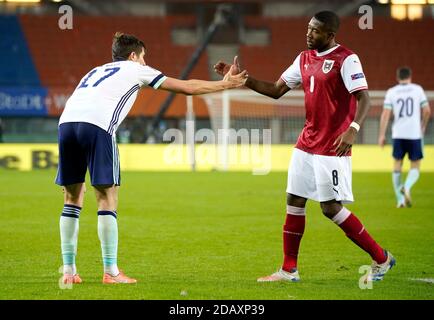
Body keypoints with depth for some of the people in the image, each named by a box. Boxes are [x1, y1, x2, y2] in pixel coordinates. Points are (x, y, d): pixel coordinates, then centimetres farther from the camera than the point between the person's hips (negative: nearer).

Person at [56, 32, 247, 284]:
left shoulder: (97, 71, 36)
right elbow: (187, 87, 23)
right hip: (97, 125, -5)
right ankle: (111, 272, 0)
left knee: (73, 199, 13)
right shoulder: (136, 70, 21)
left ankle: (68, 271, 11)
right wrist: (224, 85, 35)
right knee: (107, 199, 1)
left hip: (66, 122, 6)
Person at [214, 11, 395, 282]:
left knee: (331, 207, -8)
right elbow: (276, 90, 15)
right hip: (307, 144, 8)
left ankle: (381, 258, 6)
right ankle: (289, 270, 14)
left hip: (332, 147, -8)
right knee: (294, 201, 6)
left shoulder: (346, 59, -12)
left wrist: (353, 130, -34)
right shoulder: (304, 59, 11)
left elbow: (364, 98, -19)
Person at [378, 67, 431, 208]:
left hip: (398, 134, 1)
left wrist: (382, 135, -1)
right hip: (415, 134, -1)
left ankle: (400, 199, 10)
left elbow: (385, 114, -3)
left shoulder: (391, 92, 4)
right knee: (415, 167, 6)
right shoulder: (417, 89, 3)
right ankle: (407, 187, -23)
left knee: (397, 166, 13)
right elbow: (427, 111, 2)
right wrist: (423, 127, 19)